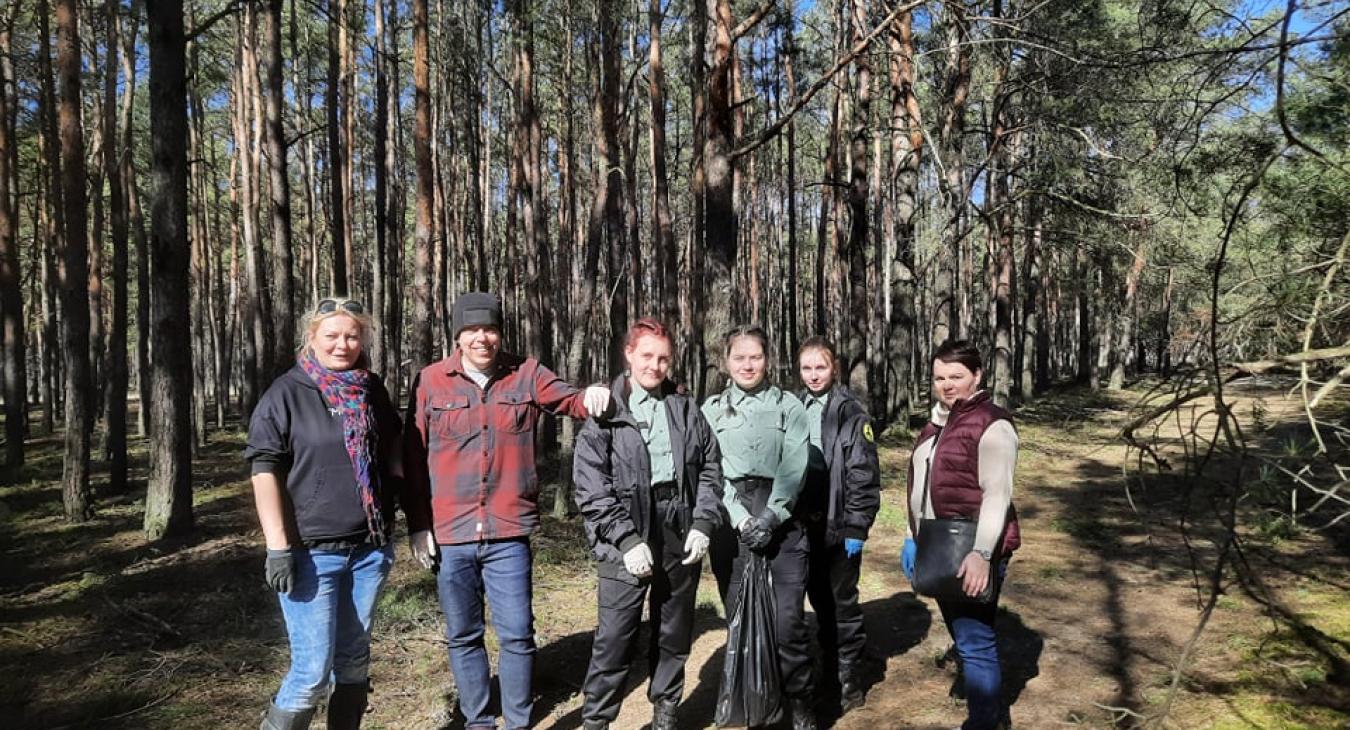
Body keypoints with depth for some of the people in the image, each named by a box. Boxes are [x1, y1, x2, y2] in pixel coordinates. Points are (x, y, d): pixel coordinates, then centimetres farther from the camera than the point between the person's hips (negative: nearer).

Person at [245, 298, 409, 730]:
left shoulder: (373, 391, 8)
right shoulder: (286, 394, -6)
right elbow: (265, 471, -10)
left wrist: (395, 488, 11)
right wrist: (278, 547, -15)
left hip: (368, 549, 5)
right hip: (311, 551, -4)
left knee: (353, 660, 14)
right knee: (313, 669, -5)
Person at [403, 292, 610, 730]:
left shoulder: (526, 374, 1)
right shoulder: (431, 381, 0)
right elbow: (414, 458, 2)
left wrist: (591, 396, -24)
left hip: (508, 532, 0)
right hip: (450, 534, 1)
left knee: (517, 634, 5)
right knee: (463, 636, 14)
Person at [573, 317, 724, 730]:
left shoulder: (686, 408, 9)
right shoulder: (605, 409, -3)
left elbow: (710, 467, 10)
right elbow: (590, 484, -10)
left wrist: (703, 524, -2)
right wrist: (627, 539, -16)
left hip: (681, 536, 4)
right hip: (627, 540, -3)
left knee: (674, 634, 15)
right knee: (615, 638, -1)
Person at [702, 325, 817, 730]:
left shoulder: (788, 406, 7)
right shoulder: (711, 410, 9)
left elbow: (793, 468, -2)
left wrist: (770, 518, -13)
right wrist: (741, 519, -11)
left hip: (780, 520, -1)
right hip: (730, 522, 1)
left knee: (787, 618, -6)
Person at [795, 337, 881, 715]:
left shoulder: (851, 411, -8)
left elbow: (864, 472, -10)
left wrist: (856, 527, -14)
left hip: (840, 523, -5)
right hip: (805, 522, 5)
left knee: (843, 599, 3)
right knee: (819, 597, 14)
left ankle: (849, 677, 15)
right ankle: (829, 666, 29)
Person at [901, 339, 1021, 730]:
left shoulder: (992, 424, -12)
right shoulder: (937, 423, 14)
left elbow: (997, 495, -19)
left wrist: (981, 553, -26)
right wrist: (913, 537, 18)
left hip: (972, 553, -8)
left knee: (975, 641, -2)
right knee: (966, 638, 17)